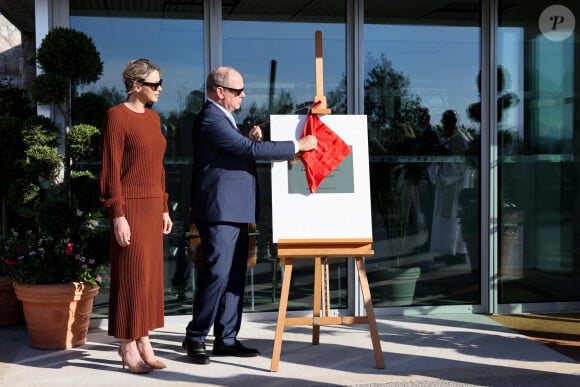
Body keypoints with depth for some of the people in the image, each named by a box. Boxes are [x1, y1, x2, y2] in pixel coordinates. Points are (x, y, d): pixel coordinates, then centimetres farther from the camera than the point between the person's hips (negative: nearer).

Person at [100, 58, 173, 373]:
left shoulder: (153, 118, 13)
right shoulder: (117, 116, -11)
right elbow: (111, 170, -14)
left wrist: (164, 209, 14)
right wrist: (118, 215, -17)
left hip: (152, 206, 8)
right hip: (130, 206, -8)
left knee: (150, 275, 9)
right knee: (131, 276, -2)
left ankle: (143, 341, 17)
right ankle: (128, 345, 9)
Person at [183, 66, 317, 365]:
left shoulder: (222, 118, 20)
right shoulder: (211, 119, -14)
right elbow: (250, 150, -21)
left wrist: (251, 140, 5)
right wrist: (298, 146, -15)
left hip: (235, 211, 11)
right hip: (219, 211, -11)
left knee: (235, 277, 10)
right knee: (218, 274, -10)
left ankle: (227, 339, 16)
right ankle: (195, 337, 2)